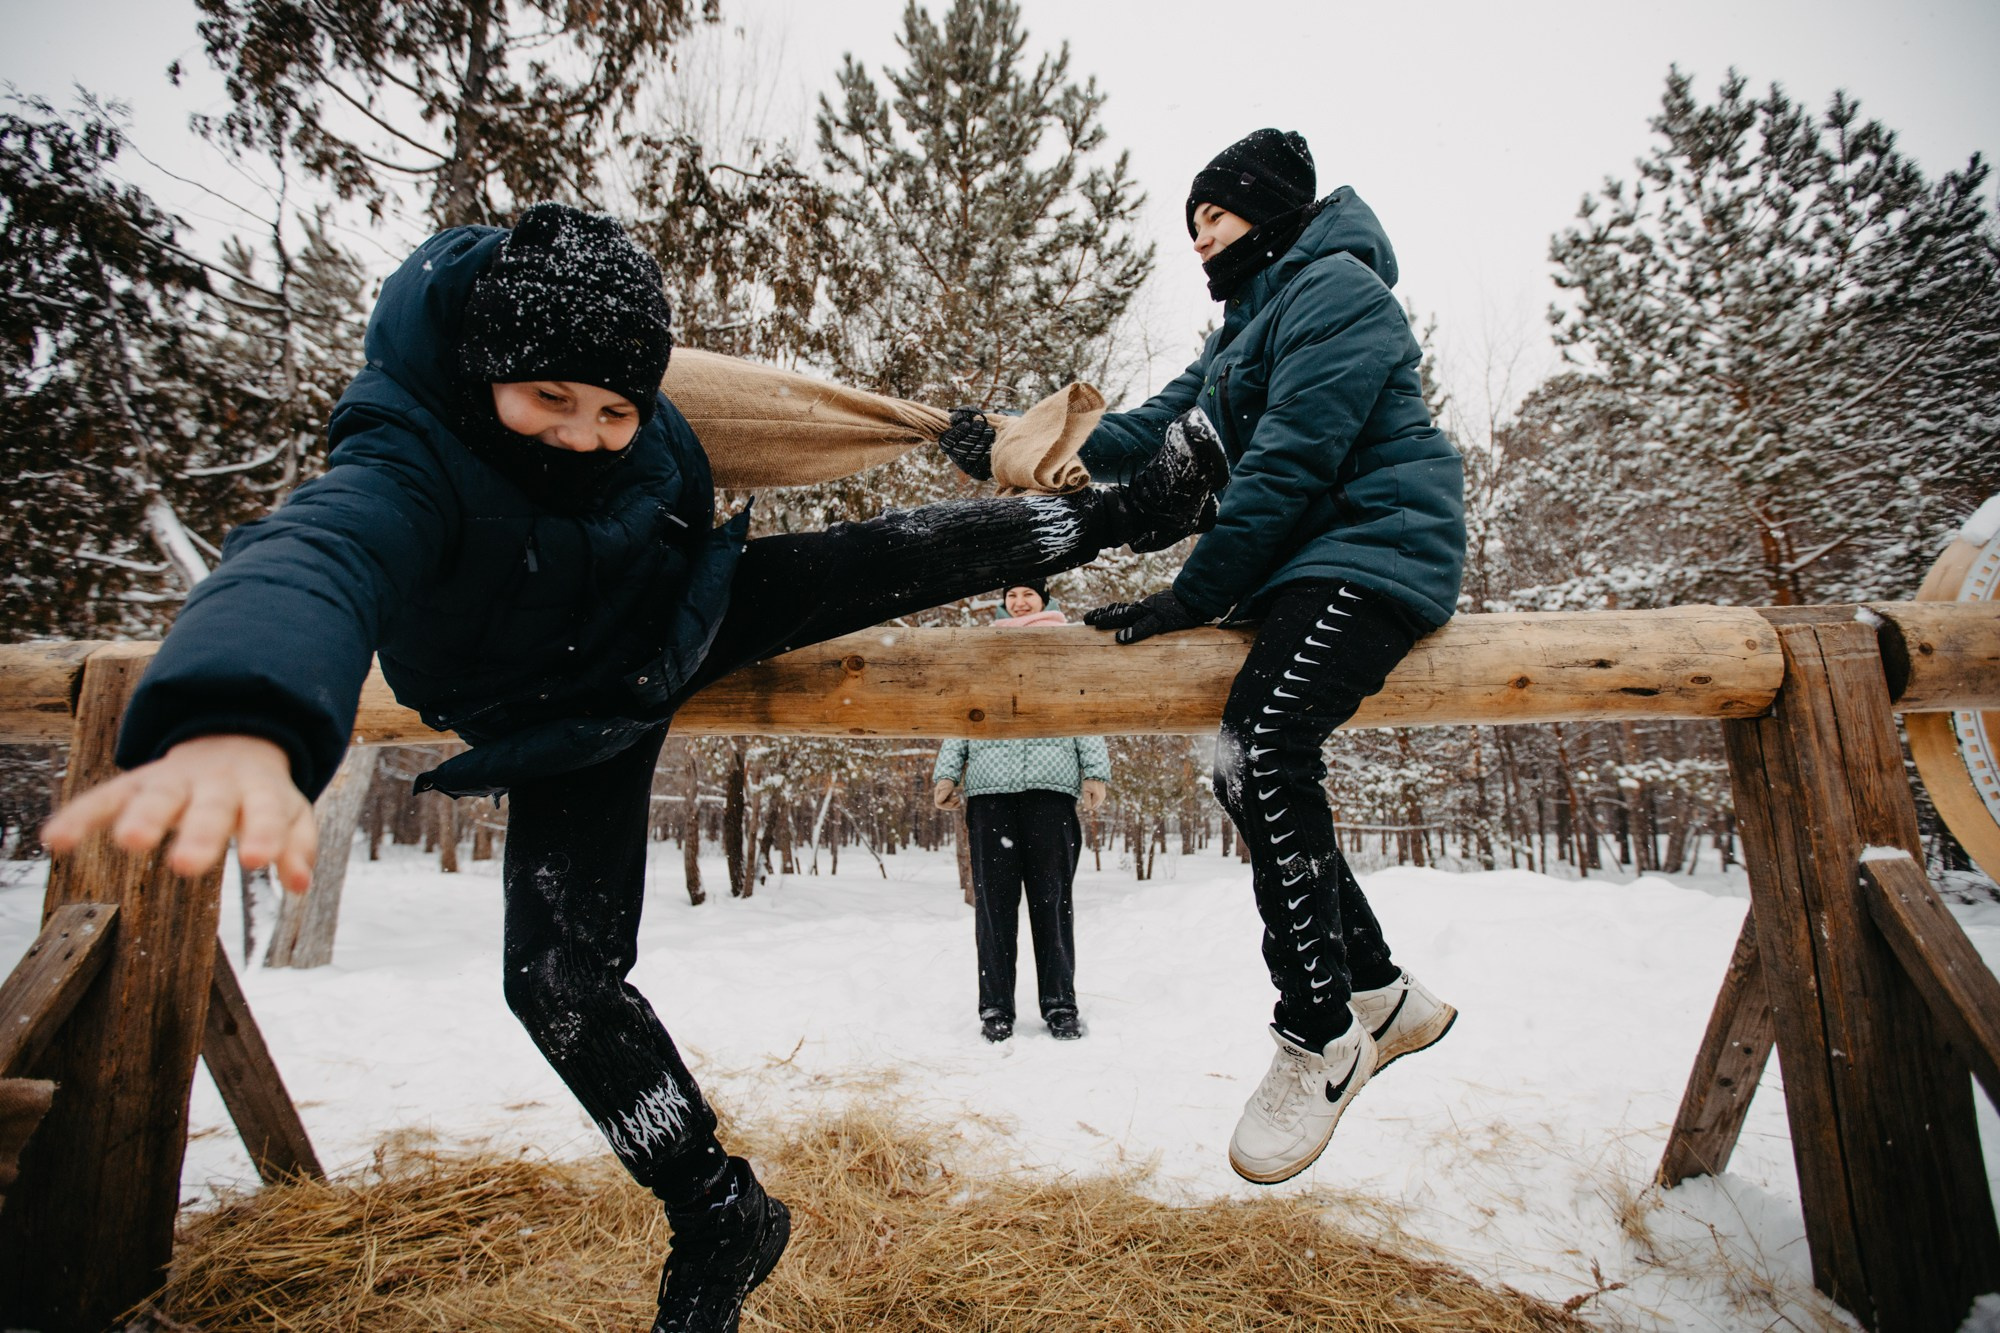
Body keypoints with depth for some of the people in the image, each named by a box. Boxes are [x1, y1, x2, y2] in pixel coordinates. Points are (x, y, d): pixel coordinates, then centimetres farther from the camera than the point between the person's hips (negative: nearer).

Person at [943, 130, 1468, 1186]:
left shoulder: (1333, 287, -3)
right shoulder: (1245, 329, 26)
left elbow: (1289, 460, -16)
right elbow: (1157, 430, 15)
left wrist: (1191, 598, -19)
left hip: (1373, 546, -9)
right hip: (1302, 564, 9)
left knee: (1265, 736, -27)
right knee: (1246, 765, -1)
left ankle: (1321, 1036, -15)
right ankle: (1381, 993, 12)